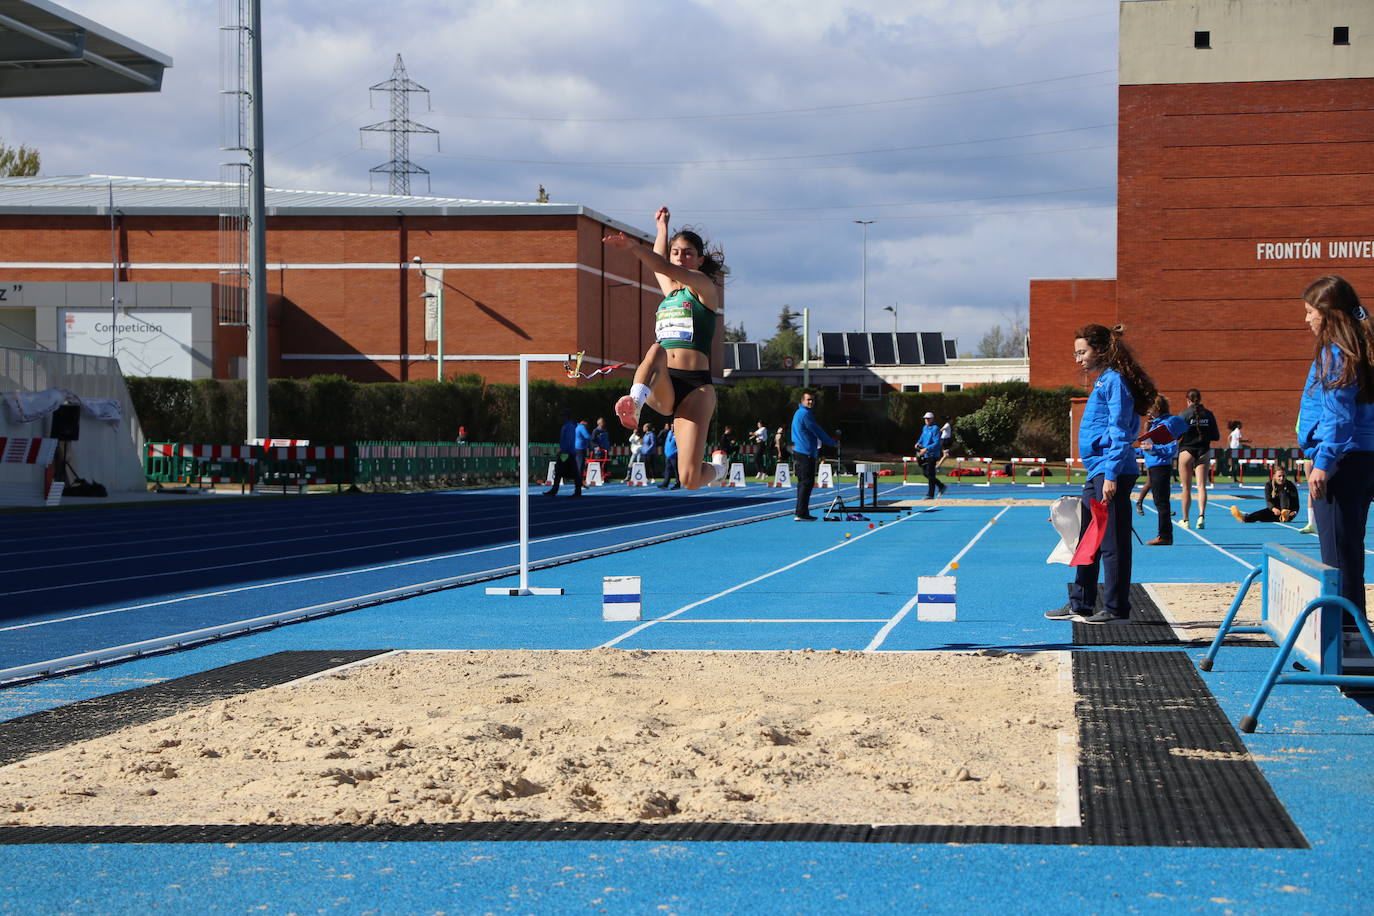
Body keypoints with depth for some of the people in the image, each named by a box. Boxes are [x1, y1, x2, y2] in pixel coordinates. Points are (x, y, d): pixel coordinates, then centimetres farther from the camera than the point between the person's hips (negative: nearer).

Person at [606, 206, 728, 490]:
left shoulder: (703, 286, 5)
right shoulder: (670, 291, 23)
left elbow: (668, 269, -14)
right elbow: (659, 261, 43)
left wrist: (633, 246, -27)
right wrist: (662, 225, 56)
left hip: (695, 386, -4)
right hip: (661, 388, 4)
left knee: (689, 479, -13)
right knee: (656, 350, -33)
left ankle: (716, 472, 24)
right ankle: (634, 403, -58)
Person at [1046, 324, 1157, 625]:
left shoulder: (1115, 381, -12)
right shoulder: (1103, 381, 18)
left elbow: (1119, 433, -17)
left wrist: (1111, 475, -21)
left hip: (1112, 471, -10)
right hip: (1098, 473, 11)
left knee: (1112, 543, -5)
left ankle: (1116, 609, 1)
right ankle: (1080, 605, 22)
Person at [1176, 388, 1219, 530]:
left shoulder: (1184, 415, -7)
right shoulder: (1209, 414, 2)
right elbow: (1216, 437, 4)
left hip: (1186, 452, -2)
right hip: (1203, 452, 2)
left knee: (1186, 488, 7)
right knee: (1201, 486, -1)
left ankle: (1185, 519, 14)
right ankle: (1201, 515, -22)